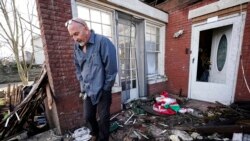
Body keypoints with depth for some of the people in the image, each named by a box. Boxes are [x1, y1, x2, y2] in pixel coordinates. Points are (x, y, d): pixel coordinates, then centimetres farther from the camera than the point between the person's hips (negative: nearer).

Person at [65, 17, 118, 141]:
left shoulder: (103, 42, -18)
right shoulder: (76, 46, 4)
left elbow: (111, 69, -18)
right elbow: (78, 68, 14)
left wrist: (105, 89, -11)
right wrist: (82, 85, 7)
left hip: (102, 90, -6)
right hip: (87, 90, 6)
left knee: (103, 117, 12)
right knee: (88, 116, 20)